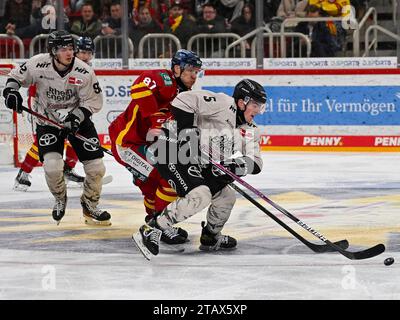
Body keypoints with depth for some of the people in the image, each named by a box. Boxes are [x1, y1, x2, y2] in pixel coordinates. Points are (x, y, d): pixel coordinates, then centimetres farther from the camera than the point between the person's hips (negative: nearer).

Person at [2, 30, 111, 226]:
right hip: (47, 120, -1)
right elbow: (16, 76, -2)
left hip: (77, 119, 1)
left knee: (96, 167, -5)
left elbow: (93, 101, -10)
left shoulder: (84, 72, -20)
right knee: (52, 166, -21)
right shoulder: (38, 64, -20)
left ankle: (89, 206, 23)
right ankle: (60, 199, 13)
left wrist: (77, 117, -25)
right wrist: (11, 90, -21)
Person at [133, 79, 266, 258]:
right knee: (200, 196, -26)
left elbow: (255, 164, -1)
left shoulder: (249, 131, 9)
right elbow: (183, 100, -24)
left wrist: (234, 166, -21)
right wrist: (188, 131, -26)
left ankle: (211, 237, 35)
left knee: (226, 197, 12)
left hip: (197, 164, 10)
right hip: (171, 150, -10)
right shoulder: (225, 104, -16)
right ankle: (150, 231, -20)